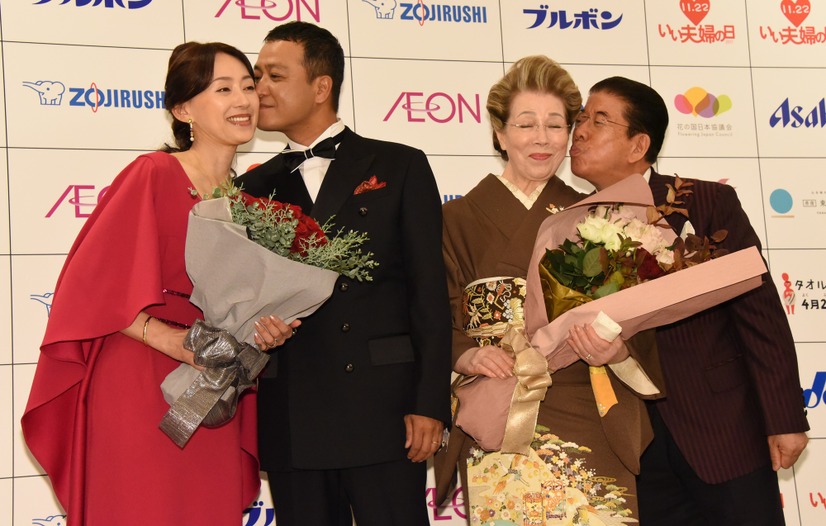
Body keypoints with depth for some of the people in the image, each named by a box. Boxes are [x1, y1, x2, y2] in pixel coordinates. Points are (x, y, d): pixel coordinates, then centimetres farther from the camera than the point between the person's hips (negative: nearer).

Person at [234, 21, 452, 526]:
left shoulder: (399, 167, 5)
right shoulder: (256, 187, 13)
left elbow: (429, 291, 0)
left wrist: (430, 404, -7)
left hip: (382, 409, -3)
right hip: (290, 422, 3)